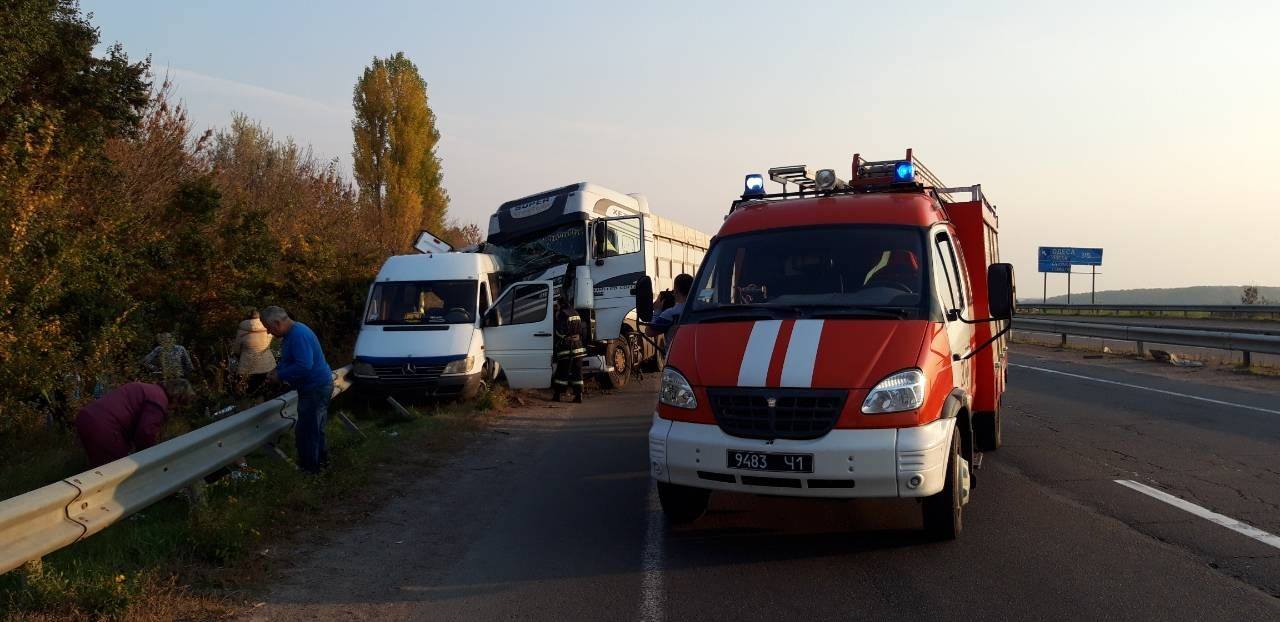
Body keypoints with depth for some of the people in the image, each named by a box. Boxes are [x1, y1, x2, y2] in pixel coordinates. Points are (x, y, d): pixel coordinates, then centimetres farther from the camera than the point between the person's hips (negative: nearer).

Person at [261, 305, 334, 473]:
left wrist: (279, 375, -22)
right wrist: (277, 369, 4)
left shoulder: (298, 335, -25)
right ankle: (321, 458, 36)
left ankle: (309, 467, 12)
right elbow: (289, 360, 22)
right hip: (318, 385, 10)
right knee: (315, 427, 23)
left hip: (316, 388, -10)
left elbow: (304, 366, -33)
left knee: (306, 431, 0)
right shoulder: (293, 332, 9)